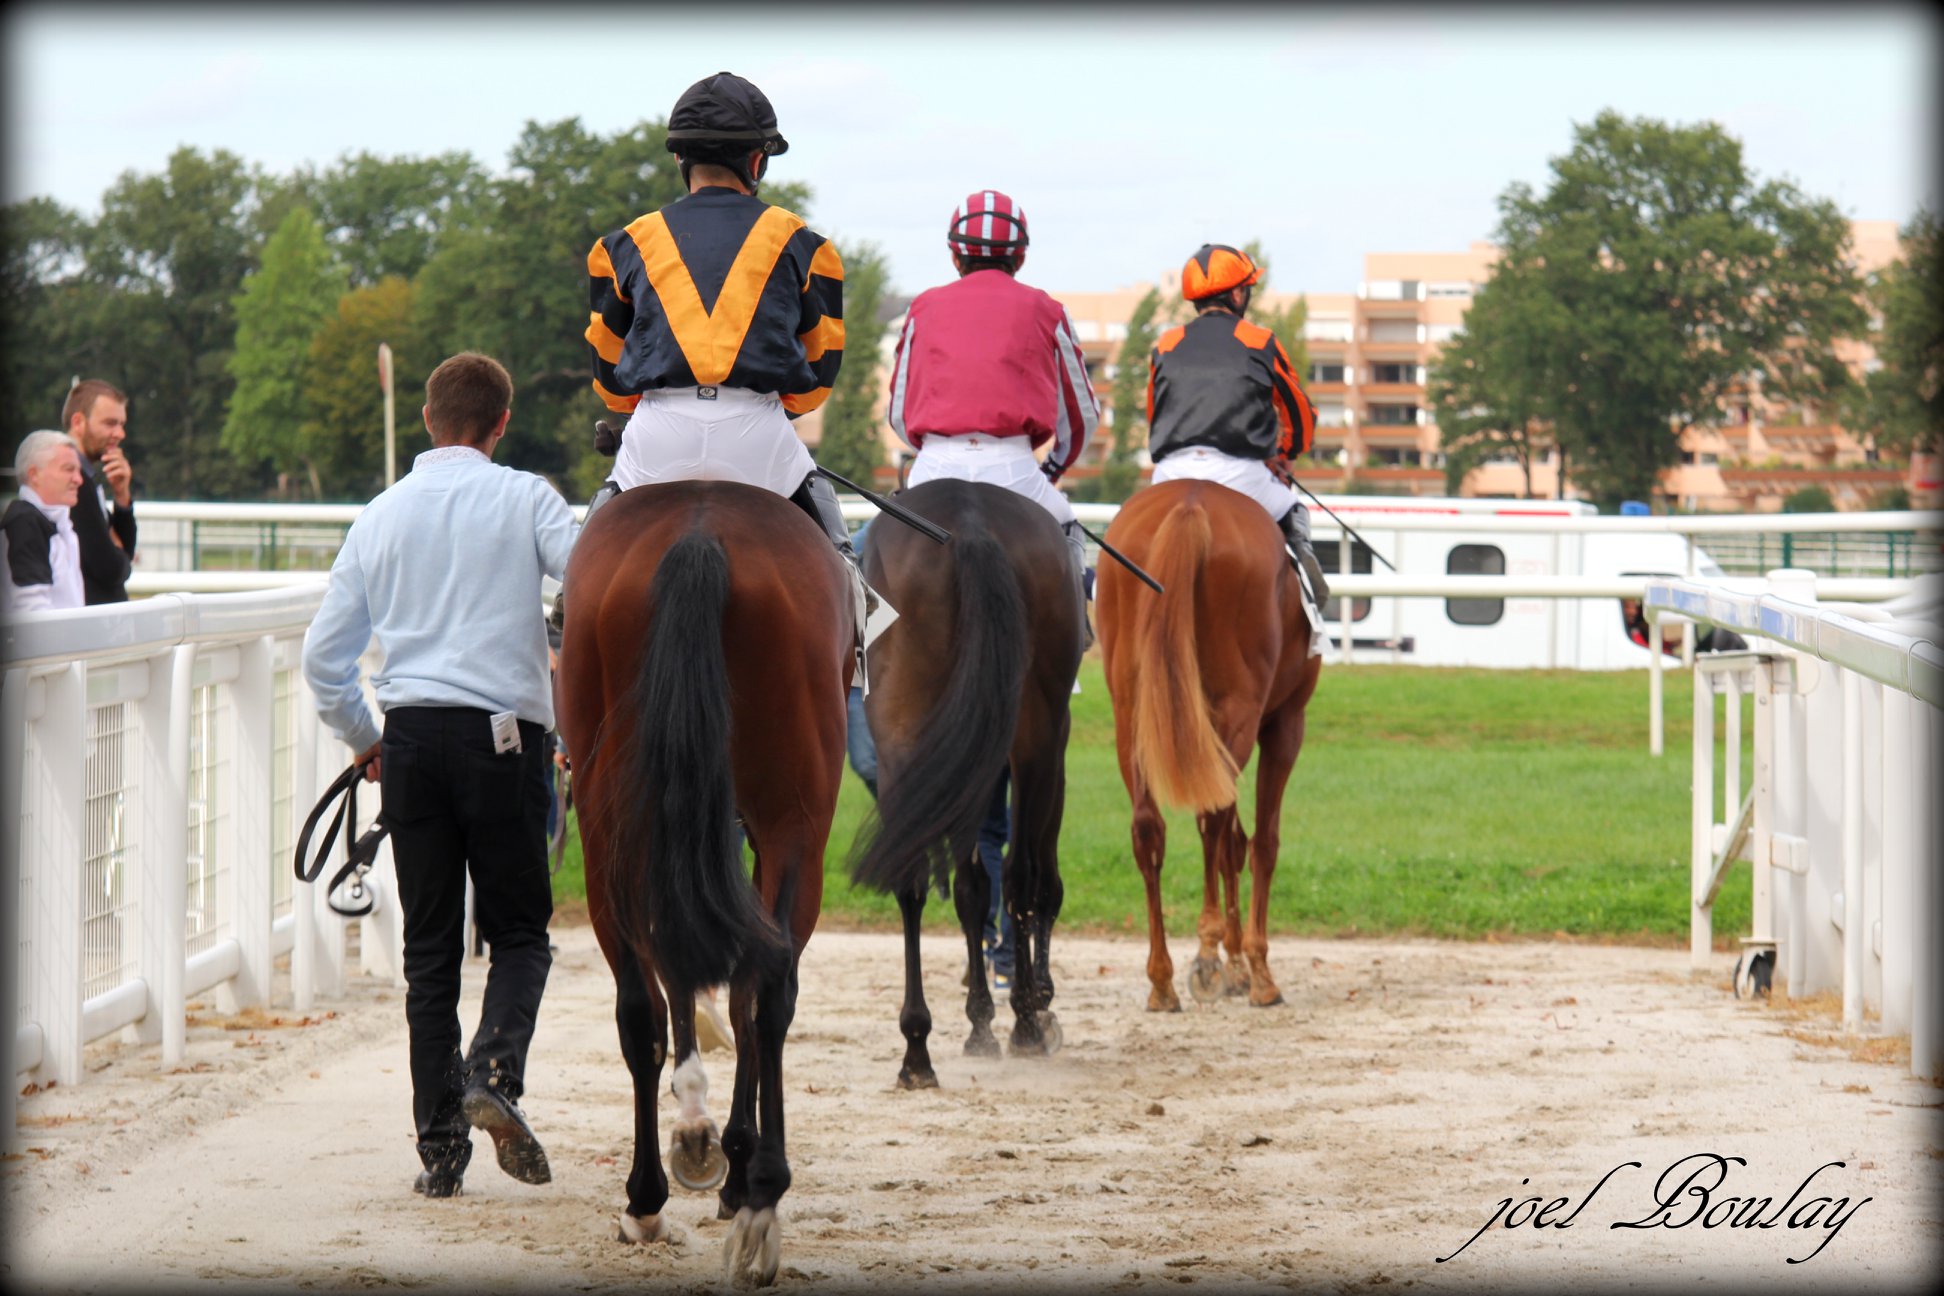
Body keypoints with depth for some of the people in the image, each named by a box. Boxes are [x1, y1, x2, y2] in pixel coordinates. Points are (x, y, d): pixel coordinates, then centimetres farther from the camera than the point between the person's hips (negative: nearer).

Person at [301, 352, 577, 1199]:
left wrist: (364, 741, 25)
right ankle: (495, 1074, -20)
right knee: (519, 931, 6)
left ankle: (439, 1147, 4)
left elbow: (324, 658, 11)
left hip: (411, 740, 3)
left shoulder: (381, 517, 10)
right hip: (502, 733, -3)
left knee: (429, 946, 6)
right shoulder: (526, 500, 0)